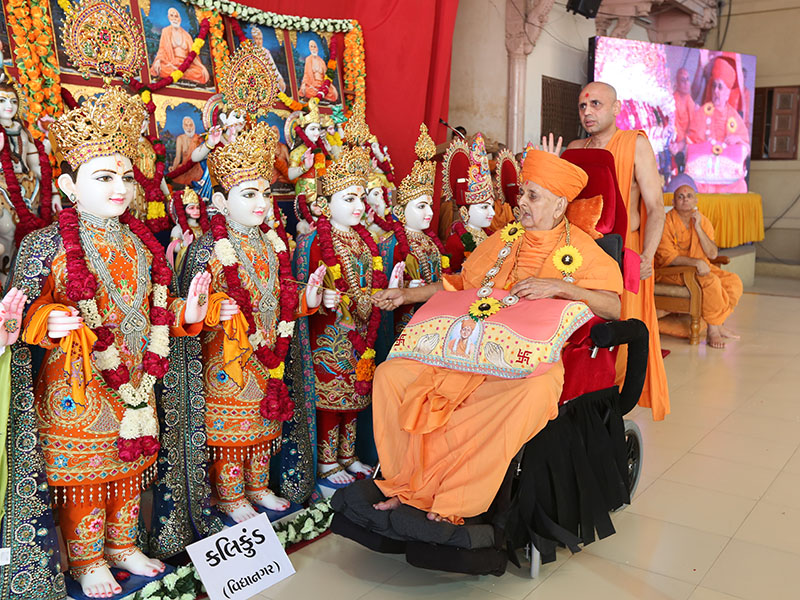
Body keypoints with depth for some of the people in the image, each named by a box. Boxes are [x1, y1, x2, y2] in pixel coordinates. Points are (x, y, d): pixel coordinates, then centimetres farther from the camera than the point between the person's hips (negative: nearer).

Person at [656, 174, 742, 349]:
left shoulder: (703, 221, 5)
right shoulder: (667, 223, -13)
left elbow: (713, 254, -4)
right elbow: (667, 258, -19)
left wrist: (698, 228, -14)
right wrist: (695, 262, -31)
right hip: (671, 272, -7)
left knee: (734, 281, -10)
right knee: (711, 282, -29)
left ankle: (719, 324, 0)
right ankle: (713, 331, -16)